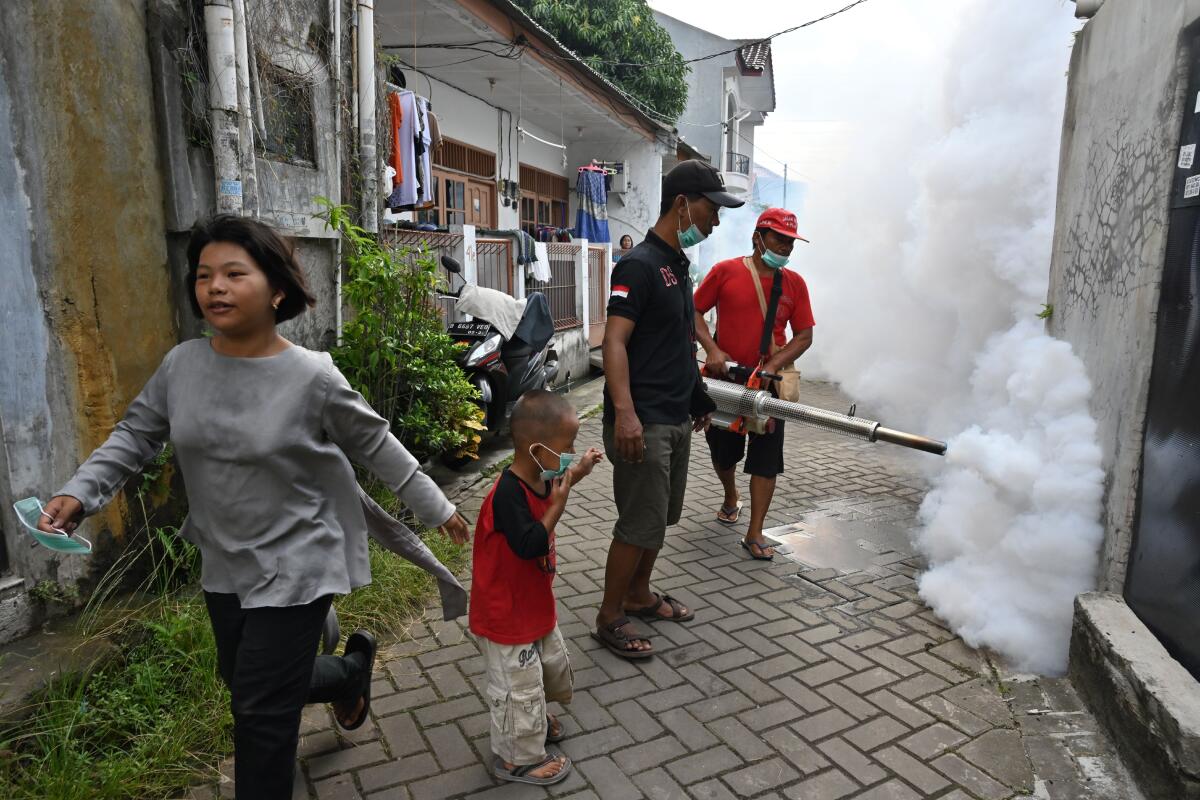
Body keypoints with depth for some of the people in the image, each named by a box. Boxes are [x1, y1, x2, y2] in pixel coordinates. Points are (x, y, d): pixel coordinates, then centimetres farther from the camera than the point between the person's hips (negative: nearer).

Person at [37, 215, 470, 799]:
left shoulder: (311, 377, -20)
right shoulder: (182, 365, -6)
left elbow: (375, 447, -9)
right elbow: (136, 435, 6)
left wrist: (435, 508, -4)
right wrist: (79, 493, -9)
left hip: (296, 565, -6)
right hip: (223, 562, 6)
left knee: (261, 709, 1)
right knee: (242, 680, 24)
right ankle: (353, 670, 50)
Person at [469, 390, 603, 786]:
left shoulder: (537, 480, -5)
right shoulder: (508, 494, -32)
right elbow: (530, 545, -38)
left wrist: (573, 476, 3)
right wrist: (558, 504, -35)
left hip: (535, 605, 9)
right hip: (507, 617, -9)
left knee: (552, 666, 26)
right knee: (520, 686, 8)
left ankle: (534, 721, 52)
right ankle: (516, 759, 31)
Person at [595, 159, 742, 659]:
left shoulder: (679, 265, 15)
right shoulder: (639, 265, -14)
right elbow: (614, 342, -23)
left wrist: (699, 397, 24)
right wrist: (624, 411, -35)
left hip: (678, 418, 9)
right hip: (644, 424, -9)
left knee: (660, 517, 19)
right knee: (640, 524, -1)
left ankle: (639, 596, 36)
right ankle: (609, 618, 15)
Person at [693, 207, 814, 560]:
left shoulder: (794, 283, 2)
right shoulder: (726, 271, -4)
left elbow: (804, 336, 2)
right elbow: (695, 311, 0)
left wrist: (773, 366, -13)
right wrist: (712, 350, -15)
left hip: (768, 383, 1)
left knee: (766, 459, -1)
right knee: (722, 451, 16)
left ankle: (755, 534, 8)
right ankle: (731, 498, 46)